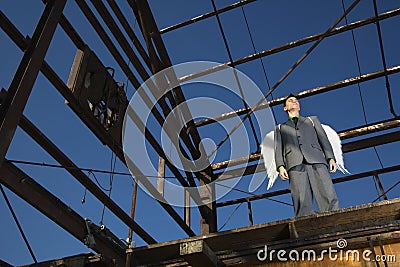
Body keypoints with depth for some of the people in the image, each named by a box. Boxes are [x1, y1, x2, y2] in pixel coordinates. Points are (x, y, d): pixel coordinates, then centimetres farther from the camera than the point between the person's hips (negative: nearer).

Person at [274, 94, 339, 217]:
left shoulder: (312, 120, 33)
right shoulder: (280, 128, 32)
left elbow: (323, 139, 20)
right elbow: (278, 148, 17)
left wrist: (331, 158, 2)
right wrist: (280, 166, -2)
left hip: (316, 160, 1)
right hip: (295, 164, 0)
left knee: (329, 198, -19)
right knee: (302, 203, -17)